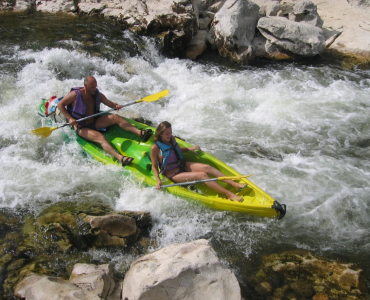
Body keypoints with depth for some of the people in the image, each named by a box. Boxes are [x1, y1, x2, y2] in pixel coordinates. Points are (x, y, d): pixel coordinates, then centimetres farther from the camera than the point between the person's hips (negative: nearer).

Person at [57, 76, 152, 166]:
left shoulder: (97, 94, 3)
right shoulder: (75, 94, -12)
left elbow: (109, 103, 8)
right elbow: (60, 105, -9)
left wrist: (116, 105, -17)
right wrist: (69, 118, -21)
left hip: (95, 122, 6)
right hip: (82, 128, -6)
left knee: (115, 117, -17)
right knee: (100, 137, -33)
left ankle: (140, 133, -32)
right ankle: (121, 158, -56)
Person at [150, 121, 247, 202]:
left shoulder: (171, 139, 5)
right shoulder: (155, 148, -15)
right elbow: (154, 166, -9)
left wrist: (188, 149, 13)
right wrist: (158, 181, -21)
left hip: (182, 165, 7)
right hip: (173, 175, -7)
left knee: (207, 167, -18)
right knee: (202, 175, -26)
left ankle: (235, 184, -23)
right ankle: (229, 194, -31)